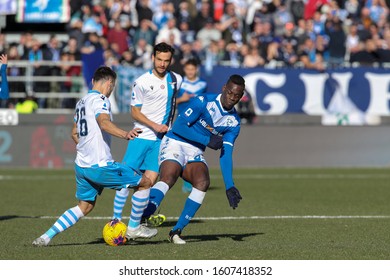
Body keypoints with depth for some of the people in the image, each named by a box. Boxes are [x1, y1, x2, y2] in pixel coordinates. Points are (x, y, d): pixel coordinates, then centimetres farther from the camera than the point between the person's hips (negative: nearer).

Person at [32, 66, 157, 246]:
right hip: (100, 166, -9)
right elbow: (104, 122, -32)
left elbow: (74, 133, 29)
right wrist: (125, 134, -48)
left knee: (85, 206, 21)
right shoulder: (99, 100, -11)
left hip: (81, 165, 9)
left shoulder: (82, 102, 16)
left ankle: (46, 237, 12)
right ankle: (133, 229, 10)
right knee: (144, 183, 2)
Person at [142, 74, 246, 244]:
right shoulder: (204, 102, -11)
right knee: (168, 178, -32)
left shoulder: (233, 122, 5)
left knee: (203, 182, -24)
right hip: (175, 143, -5)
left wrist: (229, 186, -10)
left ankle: (176, 231, -18)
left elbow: (226, 154, 0)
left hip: (195, 153, 5)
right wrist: (207, 139, -21)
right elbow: (178, 127, -15)